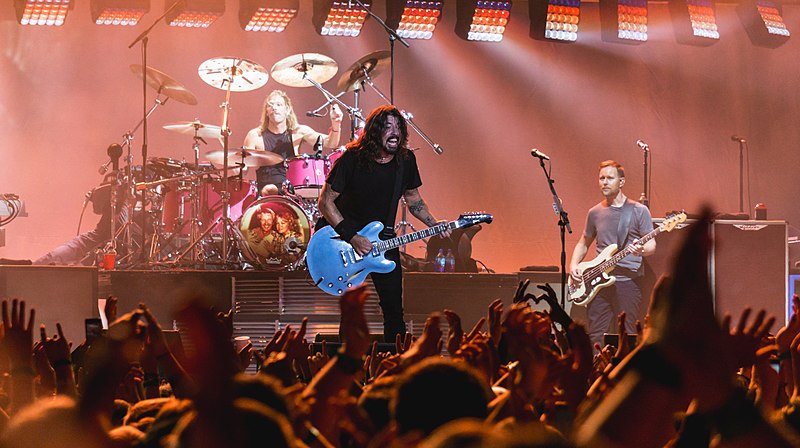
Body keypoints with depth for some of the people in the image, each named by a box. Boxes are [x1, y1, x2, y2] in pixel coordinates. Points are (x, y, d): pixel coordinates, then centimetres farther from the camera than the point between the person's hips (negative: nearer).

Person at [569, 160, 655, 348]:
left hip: (627, 281, -4)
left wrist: (642, 250, -23)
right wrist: (574, 264, 6)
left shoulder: (638, 211, 1)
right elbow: (584, 243, 24)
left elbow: (652, 244, 0)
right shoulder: (595, 213, 13)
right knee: (595, 337, 2)